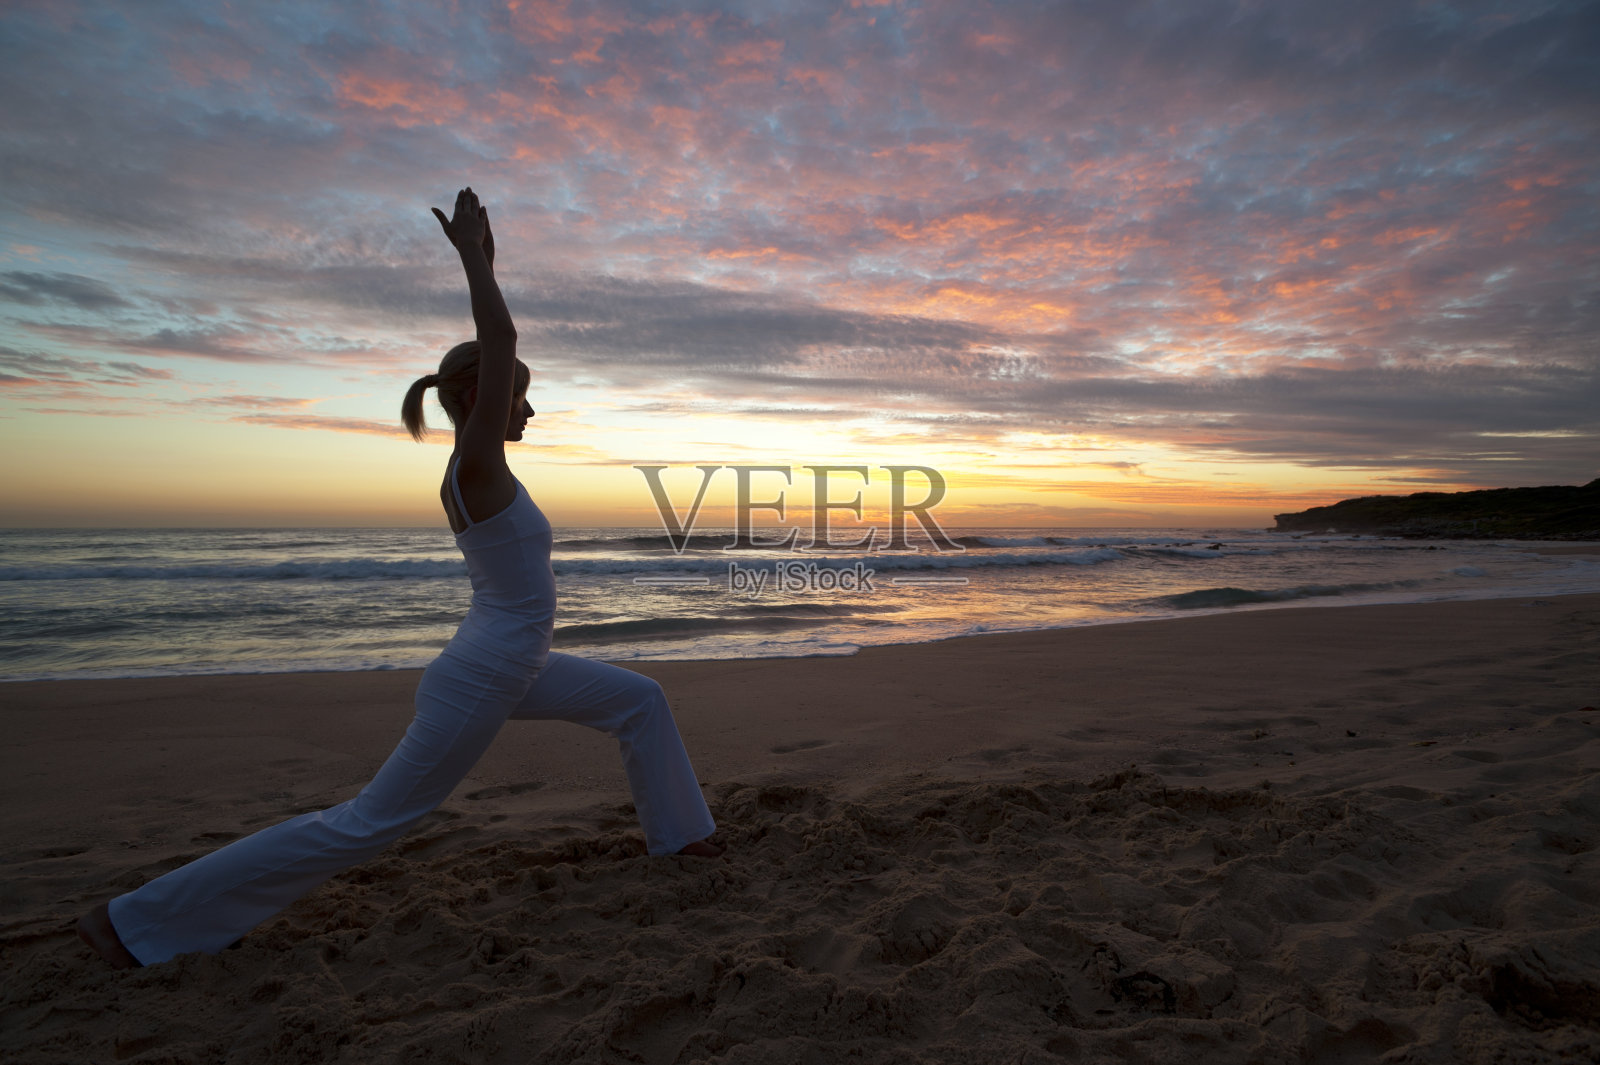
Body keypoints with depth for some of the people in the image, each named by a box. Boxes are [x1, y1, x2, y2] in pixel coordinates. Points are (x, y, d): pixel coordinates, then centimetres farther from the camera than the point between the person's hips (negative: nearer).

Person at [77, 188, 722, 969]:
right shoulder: (476, 465, -19)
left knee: (638, 700, 15)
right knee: (365, 824, 1)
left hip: (516, 667, 10)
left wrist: (484, 268, 12)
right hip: (478, 683, -10)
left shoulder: (475, 462, 4)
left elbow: (491, 345, 14)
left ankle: (673, 832, 29)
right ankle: (139, 918, 15)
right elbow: (500, 339, -27)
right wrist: (472, 254, -18)